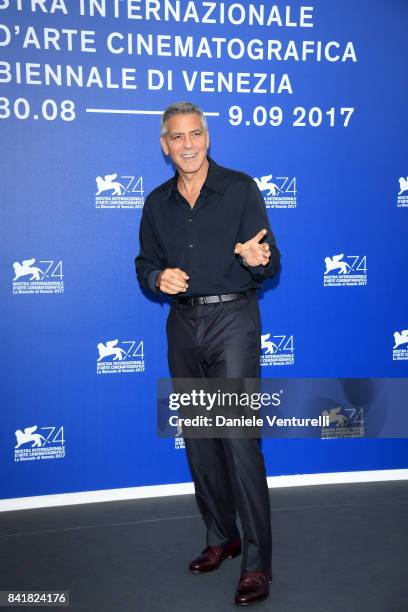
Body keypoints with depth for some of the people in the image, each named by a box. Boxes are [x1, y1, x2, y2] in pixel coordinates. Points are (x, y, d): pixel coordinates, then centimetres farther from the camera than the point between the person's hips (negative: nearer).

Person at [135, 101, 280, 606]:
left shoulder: (240, 188, -2)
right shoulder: (158, 203, 11)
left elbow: (271, 264, -5)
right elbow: (145, 263, 16)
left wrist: (257, 260, -29)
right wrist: (157, 278, -7)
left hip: (233, 320, -5)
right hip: (183, 324, 5)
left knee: (240, 438, -9)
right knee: (198, 439, 10)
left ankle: (257, 561, 0)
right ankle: (221, 537, 27)